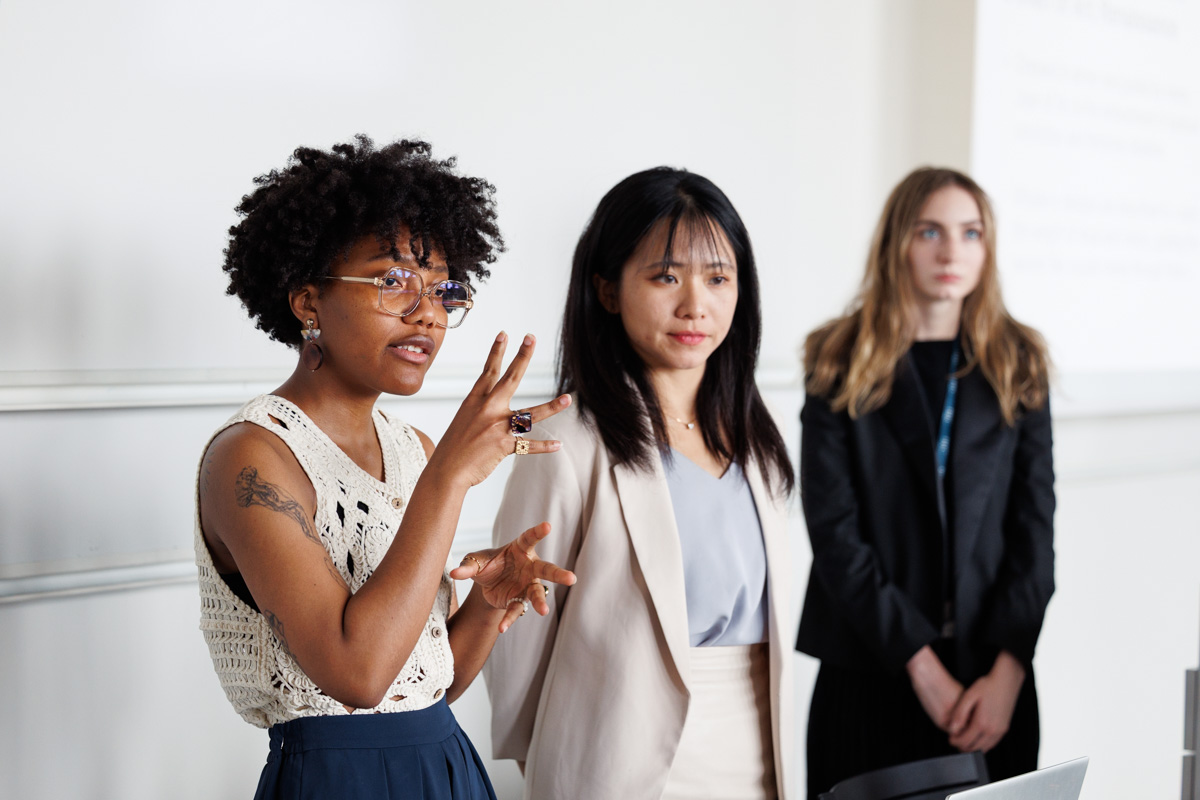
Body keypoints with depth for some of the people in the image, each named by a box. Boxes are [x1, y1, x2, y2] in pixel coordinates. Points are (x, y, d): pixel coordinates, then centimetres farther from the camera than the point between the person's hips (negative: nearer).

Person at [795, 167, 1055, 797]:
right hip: (869, 680, -2)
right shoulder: (841, 367, -1)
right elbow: (835, 533, -8)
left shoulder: (1018, 366, 6)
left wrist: (1007, 672, -9)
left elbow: (1035, 527, 2)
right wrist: (924, 667, -13)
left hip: (993, 687, 2)